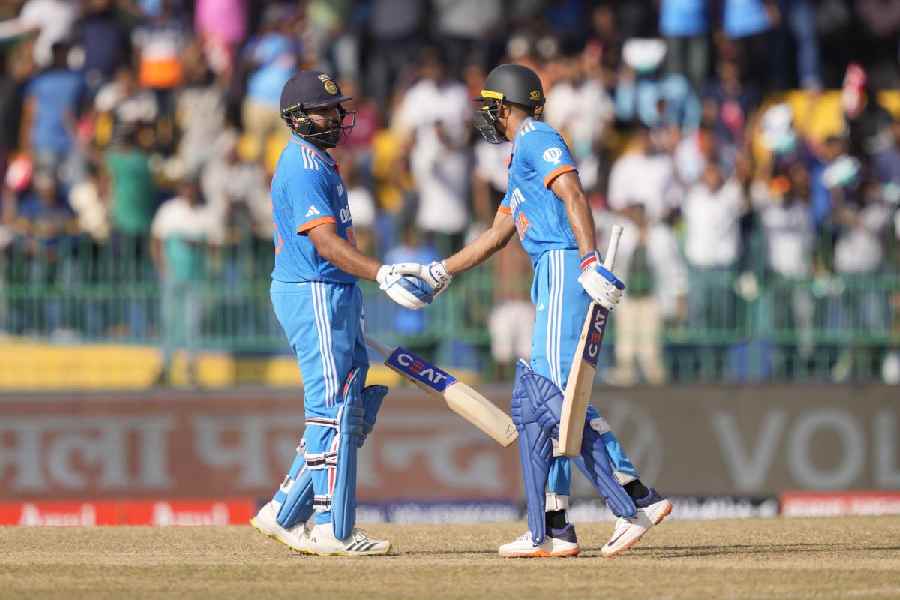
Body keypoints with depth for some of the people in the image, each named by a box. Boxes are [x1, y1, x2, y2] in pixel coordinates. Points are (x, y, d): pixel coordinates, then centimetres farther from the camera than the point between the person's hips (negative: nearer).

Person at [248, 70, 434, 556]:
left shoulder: (318, 163, 18)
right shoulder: (303, 168, -15)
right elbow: (326, 242, -25)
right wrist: (384, 276, -34)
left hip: (335, 297, 10)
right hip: (314, 296, -10)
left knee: (354, 412, 11)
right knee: (333, 411, -9)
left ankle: (284, 515, 13)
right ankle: (333, 532, -7)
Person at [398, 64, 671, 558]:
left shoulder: (538, 140, -3)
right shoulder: (522, 157, 28)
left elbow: (573, 195, -18)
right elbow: (497, 235, 34)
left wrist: (590, 262, -30)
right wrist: (437, 274, 35)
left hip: (567, 269, -10)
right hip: (552, 280, 10)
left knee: (557, 393, -18)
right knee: (530, 401, 9)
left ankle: (637, 501, -24)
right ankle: (551, 530, 7)